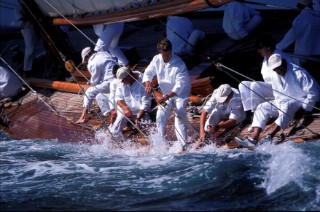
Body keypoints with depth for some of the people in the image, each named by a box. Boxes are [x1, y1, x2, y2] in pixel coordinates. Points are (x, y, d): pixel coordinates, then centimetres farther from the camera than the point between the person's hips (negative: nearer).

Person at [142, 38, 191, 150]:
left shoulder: (179, 64, -27)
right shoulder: (157, 59, -10)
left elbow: (180, 86, -29)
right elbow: (148, 73, 1)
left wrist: (166, 97, -35)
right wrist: (148, 84, -21)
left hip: (181, 93, -6)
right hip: (166, 93, 6)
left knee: (180, 118, -18)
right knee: (160, 117, 2)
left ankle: (183, 146, -21)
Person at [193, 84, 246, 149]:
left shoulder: (236, 98, -39)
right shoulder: (216, 94, -33)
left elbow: (233, 121, -41)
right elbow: (204, 112, -34)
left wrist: (217, 126, -54)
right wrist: (202, 131, -45)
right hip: (219, 112, 1)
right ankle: (200, 141, -14)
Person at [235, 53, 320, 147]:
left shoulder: (299, 73, -18)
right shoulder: (275, 77, 4)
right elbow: (277, 96, 11)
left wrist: (305, 109, -18)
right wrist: (279, 108, -9)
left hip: (300, 101, -8)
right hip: (283, 102, 8)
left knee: (286, 106, -39)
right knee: (262, 107, -7)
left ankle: (269, 137, -54)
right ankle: (253, 138, -23)